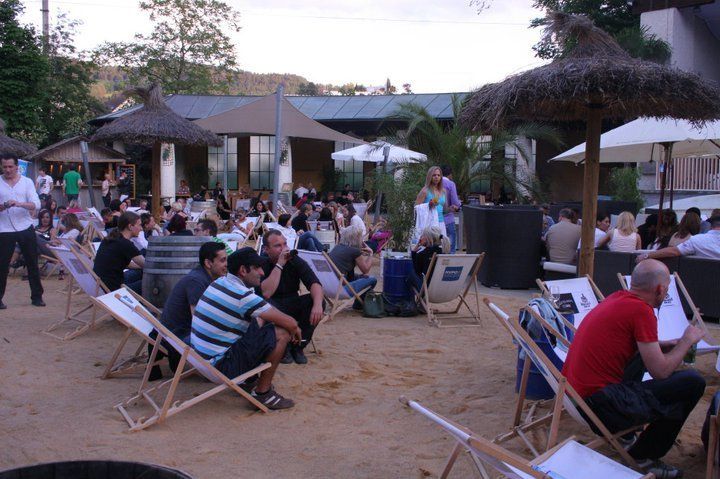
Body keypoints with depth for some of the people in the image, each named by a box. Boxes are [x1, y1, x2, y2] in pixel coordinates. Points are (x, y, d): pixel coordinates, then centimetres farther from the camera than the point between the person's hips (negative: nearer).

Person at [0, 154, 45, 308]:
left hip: (26, 228, 1)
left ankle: (36, 296, 16)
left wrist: (19, 204, -25)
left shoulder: (27, 182, 3)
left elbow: (36, 204, -8)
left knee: (32, 264, 7)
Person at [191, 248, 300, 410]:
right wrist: (295, 331, 9)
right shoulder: (242, 295, -20)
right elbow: (290, 323, -16)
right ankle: (262, 393, 0)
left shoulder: (220, 283, 7)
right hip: (220, 367, -9)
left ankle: (247, 380, 21)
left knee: (259, 321, 21)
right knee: (281, 334, -9)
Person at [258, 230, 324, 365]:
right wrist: (279, 265, -29)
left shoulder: (295, 261, -6)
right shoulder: (261, 264, -16)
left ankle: (297, 346, -7)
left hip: (291, 306, 3)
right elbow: (266, 293, -30)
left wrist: (318, 303, -39)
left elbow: (314, 283, -18)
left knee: (318, 301, -22)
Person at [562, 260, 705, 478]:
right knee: (692, 381, -6)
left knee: (642, 354, 28)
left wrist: (672, 344, 21)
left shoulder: (617, 298, 11)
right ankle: (644, 456, 7)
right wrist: (686, 342, 5)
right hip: (600, 407, -9)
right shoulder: (642, 311, -14)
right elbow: (660, 371, -11)